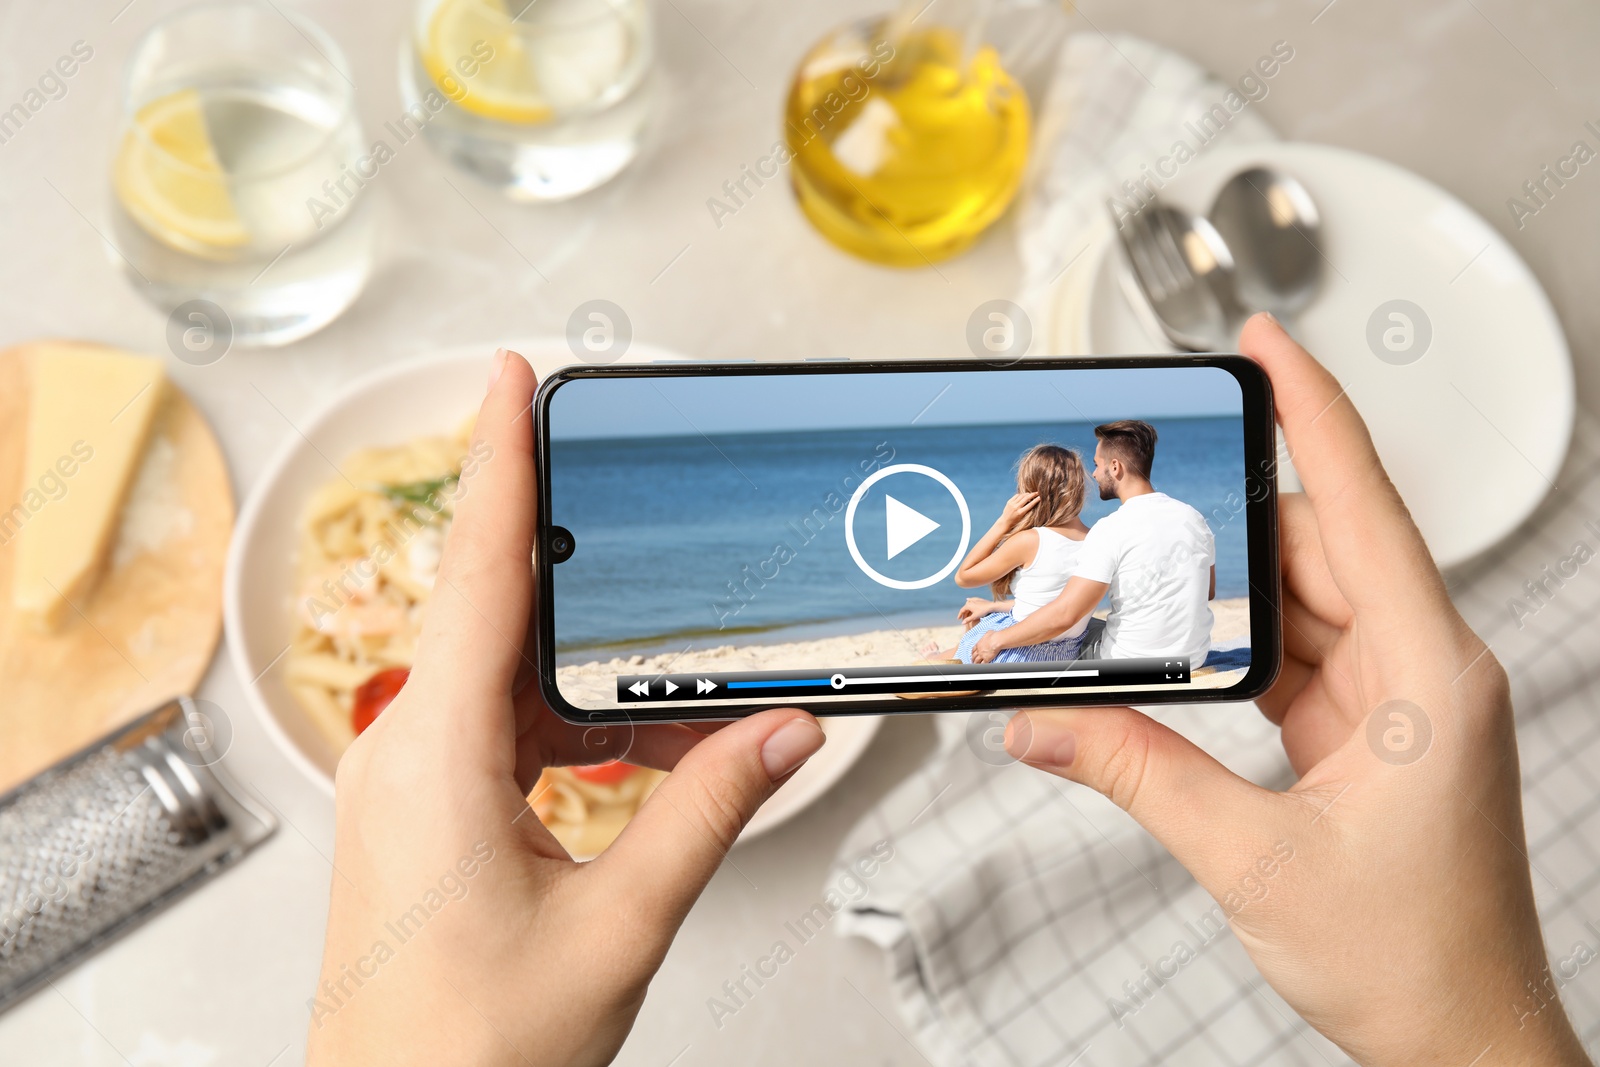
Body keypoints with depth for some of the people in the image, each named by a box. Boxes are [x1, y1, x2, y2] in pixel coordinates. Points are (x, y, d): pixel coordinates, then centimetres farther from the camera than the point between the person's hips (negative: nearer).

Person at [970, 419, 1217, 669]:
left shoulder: (1111, 530, -20)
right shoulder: (1194, 518, 0)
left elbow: (1064, 615, -24)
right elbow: (1208, 591, 15)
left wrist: (998, 640, -13)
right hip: (1195, 657, 7)